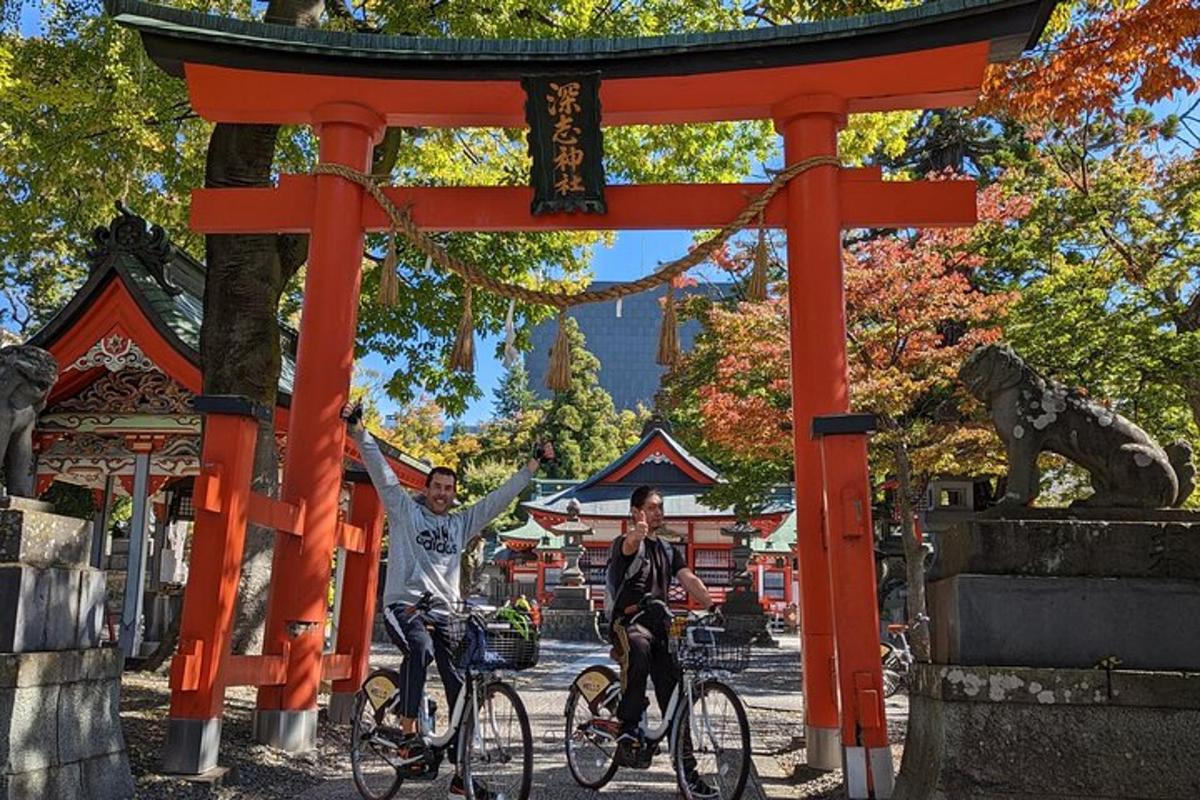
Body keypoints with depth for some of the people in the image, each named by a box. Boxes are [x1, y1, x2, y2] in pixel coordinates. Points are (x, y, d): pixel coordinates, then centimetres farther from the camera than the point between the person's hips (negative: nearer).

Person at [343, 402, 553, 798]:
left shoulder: (462, 523, 17)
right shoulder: (404, 509, 8)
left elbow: (500, 498, 17)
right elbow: (380, 469, 0)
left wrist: (533, 465, 13)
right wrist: (358, 430, -9)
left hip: (443, 613, 4)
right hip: (404, 606, -4)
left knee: (460, 686, -2)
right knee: (420, 648, -37)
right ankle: (408, 733, -27)